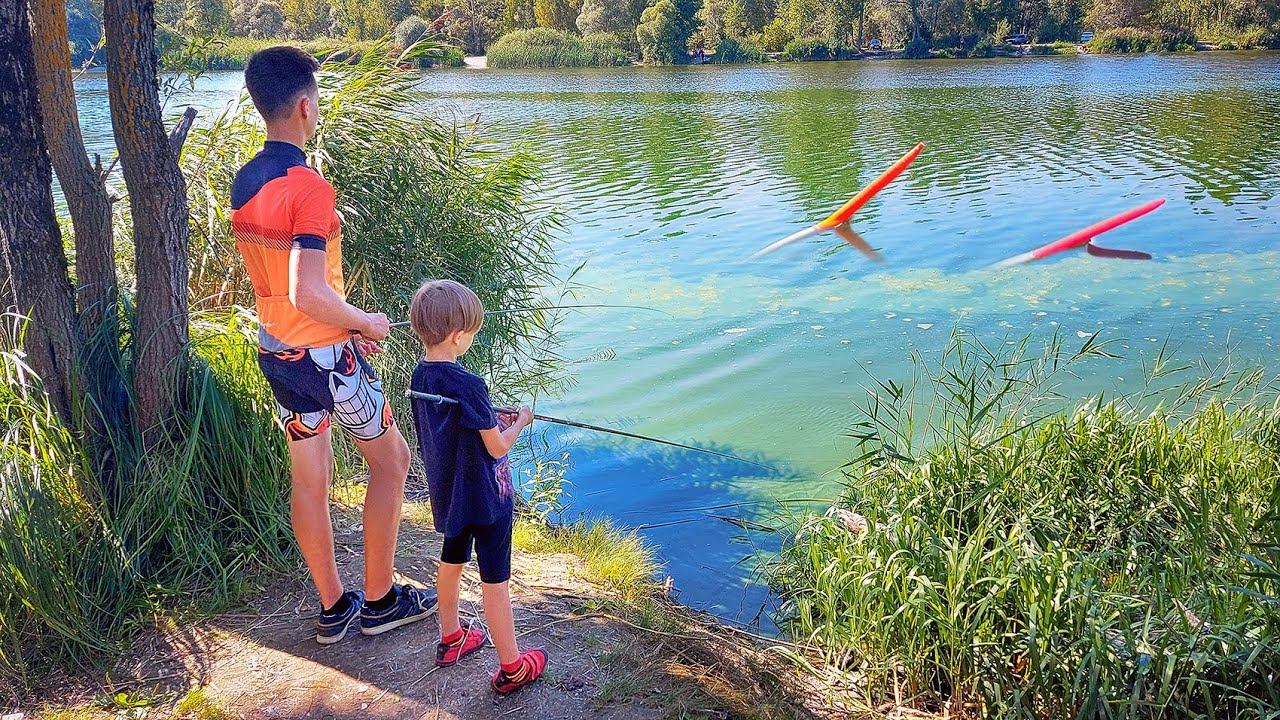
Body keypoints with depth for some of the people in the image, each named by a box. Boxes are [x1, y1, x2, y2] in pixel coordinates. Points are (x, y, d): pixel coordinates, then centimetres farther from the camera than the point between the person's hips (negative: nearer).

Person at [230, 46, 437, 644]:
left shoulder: (243, 183, 5)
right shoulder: (309, 187, -23)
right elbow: (307, 293, -30)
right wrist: (367, 322, -13)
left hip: (275, 349, 8)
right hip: (325, 354, -8)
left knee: (308, 476, 14)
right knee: (391, 460, 10)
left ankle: (334, 608, 26)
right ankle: (380, 600, 19)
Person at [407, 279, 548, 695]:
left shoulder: (420, 376, -4)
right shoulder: (468, 386, -28)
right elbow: (498, 447, -19)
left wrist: (493, 417, 8)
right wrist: (519, 422, -2)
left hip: (448, 495, 8)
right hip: (485, 498, -8)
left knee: (452, 560, 25)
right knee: (495, 581, 3)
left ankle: (450, 639, 43)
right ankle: (511, 668, 16)